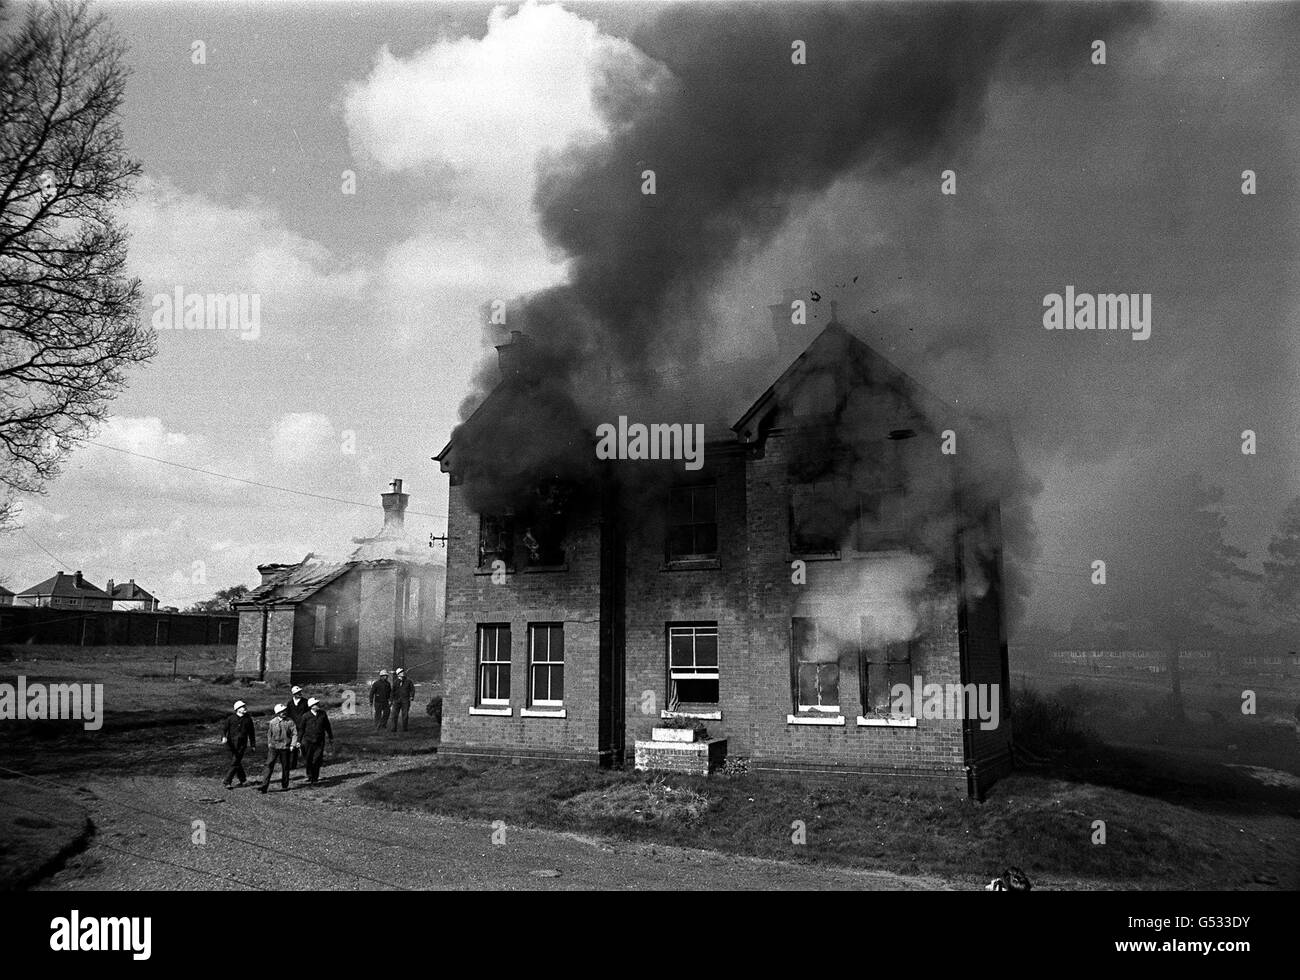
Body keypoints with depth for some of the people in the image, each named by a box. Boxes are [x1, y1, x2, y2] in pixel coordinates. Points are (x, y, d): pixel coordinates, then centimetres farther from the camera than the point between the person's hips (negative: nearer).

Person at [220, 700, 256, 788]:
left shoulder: (248, 719, 6)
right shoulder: (230, 718, 2)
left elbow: (251, 733, 14)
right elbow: (224, 728, -3)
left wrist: (253, 744, 16)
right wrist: (223, 737, -23)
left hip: (242, 744, 0)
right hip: (231, 744, 0)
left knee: (235, 763, -8)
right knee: (236, 762, 9)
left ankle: (226, 782, -3)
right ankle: (242, 779, 29)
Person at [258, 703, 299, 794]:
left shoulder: (290, 721, -3)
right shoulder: (272, 722, 1)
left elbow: (295, 734, 0)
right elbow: (269, 733, 16)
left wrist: (293, 745, -9)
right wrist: (269, 743, 11)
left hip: (285, 747, 0)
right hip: (273, 747, 0)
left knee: (285, 767, 9)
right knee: (269, 765, -8)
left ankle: (284, 785, 25)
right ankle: (264, 786, -9)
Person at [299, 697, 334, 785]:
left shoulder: (323, 713, 1)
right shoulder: (306, 716, -7)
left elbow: (327, 726, 12)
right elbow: (301, 729, 1)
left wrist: (331, 738, 18)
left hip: (319, 742, 1)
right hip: (308, 741, -1)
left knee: (317, 761, -2)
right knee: (308, 761, 4)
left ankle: (315, 779, 11)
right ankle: (309, 777, 24)